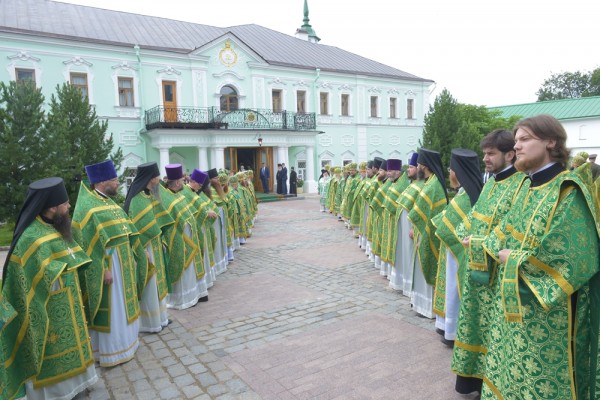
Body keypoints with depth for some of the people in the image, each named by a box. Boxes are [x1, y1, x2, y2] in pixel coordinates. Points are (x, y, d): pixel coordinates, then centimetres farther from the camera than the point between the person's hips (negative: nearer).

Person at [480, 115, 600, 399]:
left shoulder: (569, 192, -16)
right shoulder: (527, 186, 7)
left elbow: (572, 258, -21)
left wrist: (514, 260, -16)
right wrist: (487, 244, -1)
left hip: (544, 313, -7)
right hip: (513, 303, 7)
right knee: (508, 374, 19)